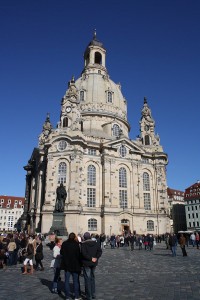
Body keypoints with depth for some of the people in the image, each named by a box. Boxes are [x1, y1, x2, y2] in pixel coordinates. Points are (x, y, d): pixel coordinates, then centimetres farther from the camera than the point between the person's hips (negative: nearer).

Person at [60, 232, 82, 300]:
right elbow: (78, 254, -13)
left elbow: (61, 253, 3)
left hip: (66, 264, 2)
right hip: (75, 265, -2)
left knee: (66, 280, 13)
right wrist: (80, 264, -4)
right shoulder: (76, 244, -16)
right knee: (76, 281, 9)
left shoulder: (64, 244, -7)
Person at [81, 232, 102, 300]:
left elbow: (84, 254, -23)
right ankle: (93, 294, 27)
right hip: (94, 263, 5)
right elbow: (100, 251, -3)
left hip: (86, 263, -5)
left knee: (87, 279, 4)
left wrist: (91, 258, -18)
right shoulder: (95, 243, 3)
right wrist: (96, 257, -8)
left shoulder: (83, 244, -13)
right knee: (92, 278, 20)